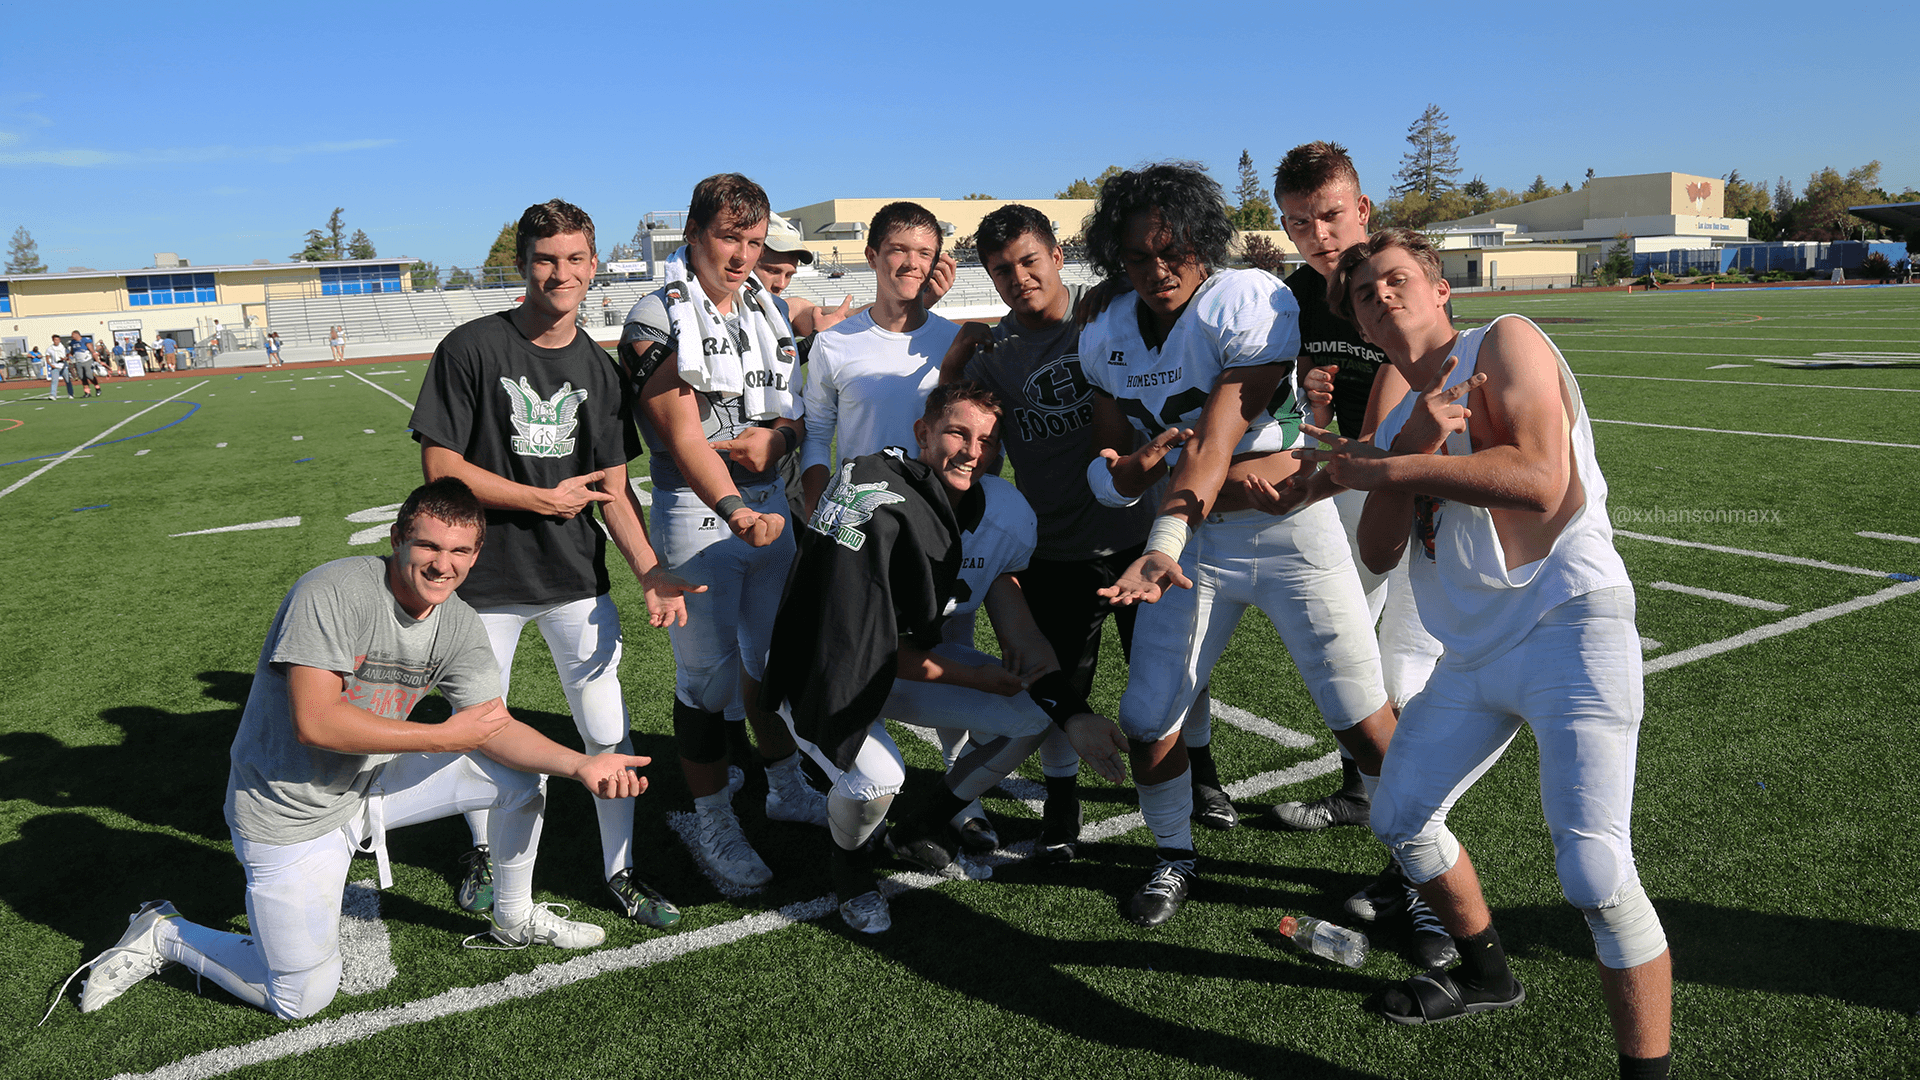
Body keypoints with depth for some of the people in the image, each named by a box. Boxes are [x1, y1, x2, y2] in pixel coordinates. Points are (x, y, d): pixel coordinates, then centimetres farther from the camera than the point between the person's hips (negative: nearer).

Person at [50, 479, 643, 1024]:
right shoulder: (332, 592, -26)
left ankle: (515, 920, 21)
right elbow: (316, 722, -31)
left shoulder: (459, 626, -5)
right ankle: (166, 935, 23)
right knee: (303, 999, 0)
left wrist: (582, 764, -24)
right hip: (290, 814, -6)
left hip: (370, 782, 6)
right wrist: (444, 737, -26)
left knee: (522, 773, -1)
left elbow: (498, 728, -8)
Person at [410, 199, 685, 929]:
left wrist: (651, 573, -11)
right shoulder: (471, 349, -9)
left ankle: (620, 872, 22)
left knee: (607, 733, 3)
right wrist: (544, 499, -11)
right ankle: (484, 854, 40)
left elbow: (613, 489, 1)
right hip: (487, 578, -2)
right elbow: (440, 466, -11)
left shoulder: (599, 370, 3)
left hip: (577, 579, 2)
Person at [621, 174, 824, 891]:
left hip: (770, 505, 7)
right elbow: (683, 439, -21)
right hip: (698, 511, -7)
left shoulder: (766, 313, 10)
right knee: (709, 675, -1)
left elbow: (799, 411, 16)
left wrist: (780, 436, -8)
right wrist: (735, 510, -36)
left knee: (775, 656, 18)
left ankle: (786, 789, 37)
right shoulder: (658, 320, -11)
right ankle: (712, 827, 15)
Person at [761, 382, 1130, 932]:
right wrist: (973, 679, -17)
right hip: (828, 670, -6)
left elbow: (1020, 631, -5)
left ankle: (921, 828, 17)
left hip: (913, 657, 7)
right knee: (877, 778, -31)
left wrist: (1074, 714, -15)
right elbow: (872, 647, -24)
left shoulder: (1003, 515, -9)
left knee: (1032, 716, -5)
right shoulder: (873, 501, -30)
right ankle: (849, 857, 9)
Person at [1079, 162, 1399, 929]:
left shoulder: (1250, 303, -20)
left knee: (1365, 724, -1)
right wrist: (1131, 467, -22)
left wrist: (1161, 548, -40)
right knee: (1147, 721, 3)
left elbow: (1213, 444, -29)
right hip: (1194, 539, 5)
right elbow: (1108, 469, 2)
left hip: (1292, 534, -4)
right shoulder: (1106, 337, -1)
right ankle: (1174, 858, 29)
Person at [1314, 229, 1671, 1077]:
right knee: (1399, 817, 17)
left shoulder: (1504, 342, -5)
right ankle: (1487, 976, 39)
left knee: (1594, 872, -19)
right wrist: (1412, 447, -11)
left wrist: (1381, 469, -14)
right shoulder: (1398, 419, 16)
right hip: (1473, 655, 8)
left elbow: (1539, 482, -21)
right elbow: (1378, 553, 5)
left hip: (1568, 627, -8)